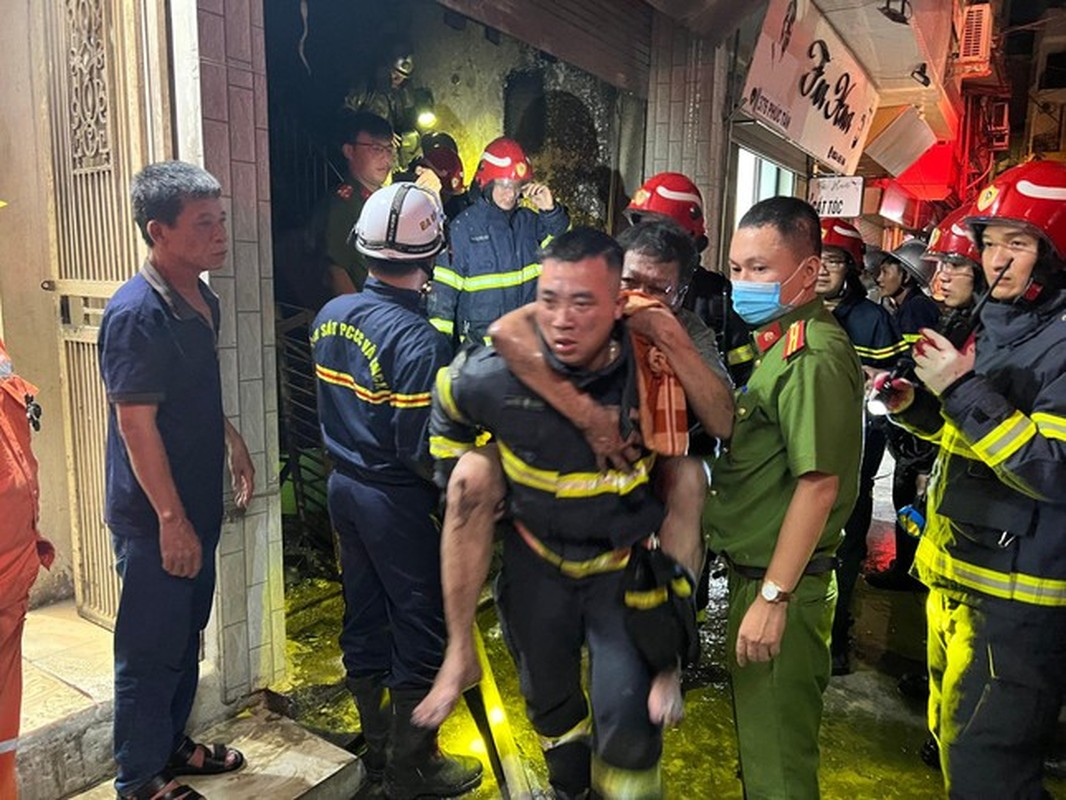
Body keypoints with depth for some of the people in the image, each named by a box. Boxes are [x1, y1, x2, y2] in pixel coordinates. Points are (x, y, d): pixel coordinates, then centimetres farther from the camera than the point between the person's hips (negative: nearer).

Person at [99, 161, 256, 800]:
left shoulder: (203, 302, 6)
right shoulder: (137, 314, -21)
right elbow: (135, 422, -22)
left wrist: (234, 441, 17)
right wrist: (171, 519, -20)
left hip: (198, 507, 9)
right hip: (155, 519, -8)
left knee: (187, 636, 21)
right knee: (151, 650, 7)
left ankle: (172, 745, 41)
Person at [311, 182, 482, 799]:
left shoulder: (331, 315, -1)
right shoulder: (419, 341, -23)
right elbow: (422, 450, -23)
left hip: (345, 486, 8)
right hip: (398, 501, -7)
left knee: (366, 619, 19)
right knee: (422, 630, 9)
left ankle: (378, 744, 37)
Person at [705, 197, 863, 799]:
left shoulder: (813, 356, -21)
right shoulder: (784, 340, 10)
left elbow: (820, 483, -25)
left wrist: (773, 597, -22)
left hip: (780, 585, -9)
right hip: (756, 570, 9)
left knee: (776, 749, 8)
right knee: (760, 723, 25)